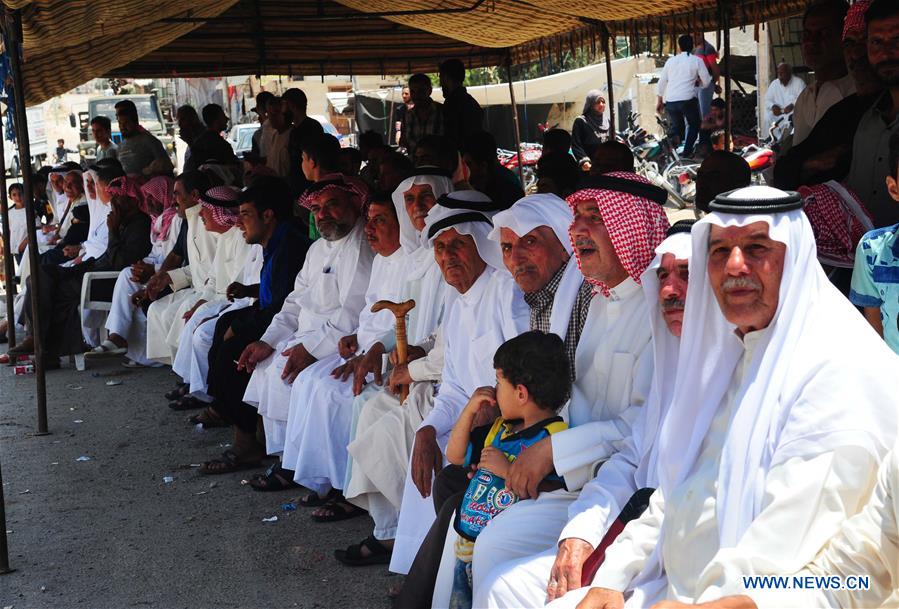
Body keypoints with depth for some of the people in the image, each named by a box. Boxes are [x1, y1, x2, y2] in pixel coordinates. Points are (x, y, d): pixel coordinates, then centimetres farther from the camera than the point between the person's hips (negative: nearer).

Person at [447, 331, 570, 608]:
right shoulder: (499, 428, 14)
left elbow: (553, 496, -24)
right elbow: (455, 455, 23)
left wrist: (508, 470, -23)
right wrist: (470, 410, 12)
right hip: (468, 544, 8)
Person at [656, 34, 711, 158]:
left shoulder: (671, 60, 14)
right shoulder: (697, 60, 3)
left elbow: (662, 82, 18)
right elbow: (706, 82, 5)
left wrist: (659, 101, 28)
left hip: (670, 101, 3)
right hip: (688, 99, -3)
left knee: (676, 125, 21)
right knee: (694, 125, 19)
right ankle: (687, 151, 4)